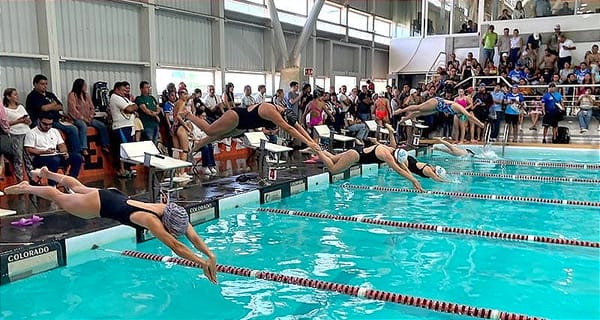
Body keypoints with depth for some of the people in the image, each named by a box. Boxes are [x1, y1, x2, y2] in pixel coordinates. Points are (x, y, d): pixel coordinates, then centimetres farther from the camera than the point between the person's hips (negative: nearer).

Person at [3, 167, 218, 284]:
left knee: (79, 188, 33)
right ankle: (26, 188, 44)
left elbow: (194, 237, -22)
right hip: (100, 204, -7)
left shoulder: (174, 213, -22)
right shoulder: (152, 221, -40)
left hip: (116, 197, 7)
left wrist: (211, 255, -33)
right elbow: (175, 246, -48)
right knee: (60, 198, 19)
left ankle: (48, 173, 59)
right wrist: (202, 263, -52)